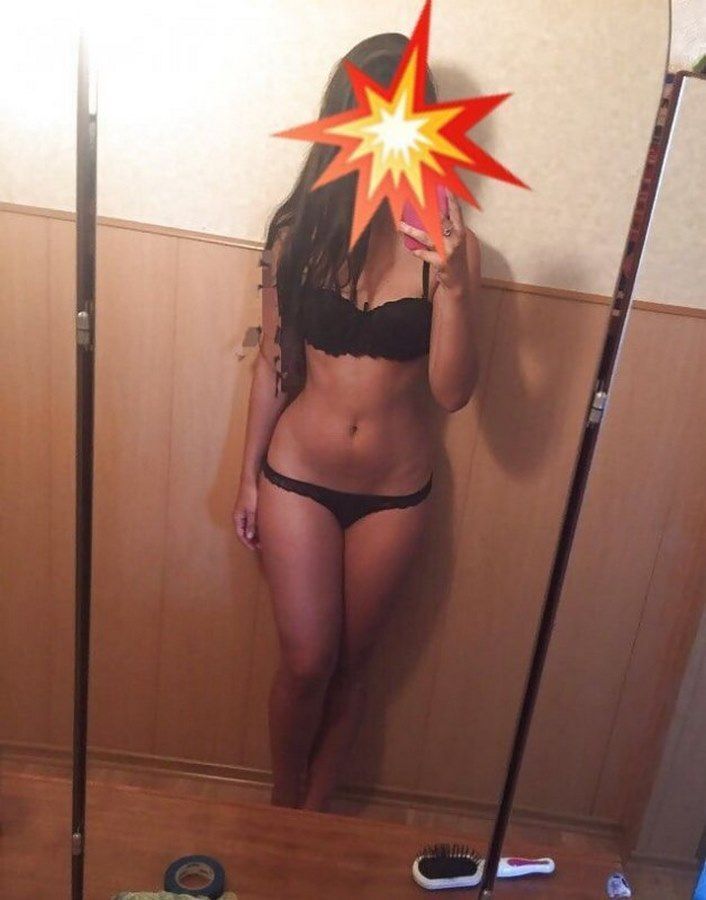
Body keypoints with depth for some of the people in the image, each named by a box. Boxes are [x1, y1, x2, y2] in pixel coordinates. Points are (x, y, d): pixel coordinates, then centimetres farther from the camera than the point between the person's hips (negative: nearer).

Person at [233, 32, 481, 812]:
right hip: (297, 477, 0)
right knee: (306, 661, 7)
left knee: (351, 661, 16)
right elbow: (272, 360, 0)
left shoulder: (449, 243, -10)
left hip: (394, 493, 1)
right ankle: (281, 803, 39)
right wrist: (248, 476, 4)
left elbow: (452, 392, -16)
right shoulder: (300, 230, -7)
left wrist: (452, 284, -30)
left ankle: (313, 810, 43)